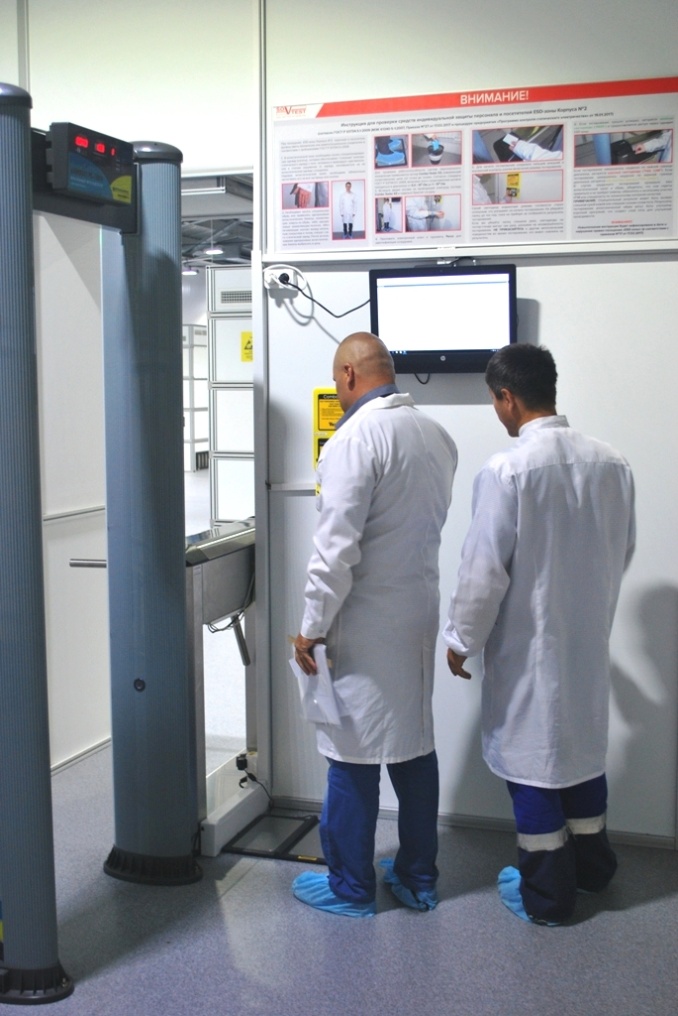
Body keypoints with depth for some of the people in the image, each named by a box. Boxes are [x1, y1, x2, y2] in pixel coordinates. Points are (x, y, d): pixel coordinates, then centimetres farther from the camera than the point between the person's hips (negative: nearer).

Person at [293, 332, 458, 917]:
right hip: (420, 613, 7)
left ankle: (350, 887, 18)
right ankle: (418, 878, 27)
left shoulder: (356, 438, -16)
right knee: (415, 746, 15)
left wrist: (312, 626, -12)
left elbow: (336, 547, -20)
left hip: (364, 625, -7)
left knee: (354, 757, 5)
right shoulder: (437, 436, 6)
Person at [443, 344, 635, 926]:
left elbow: (484, 570, -18)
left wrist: (463, 639, -4)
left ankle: (546, 894, 23)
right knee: (584, 746, 21)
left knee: (532, 757, 9)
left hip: (528, 646, -5)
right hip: (589, 639, 6)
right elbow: (622, 553, 7)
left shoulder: (506, 471, -21)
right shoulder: (611, 464, -4)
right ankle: (591, 865, 40)